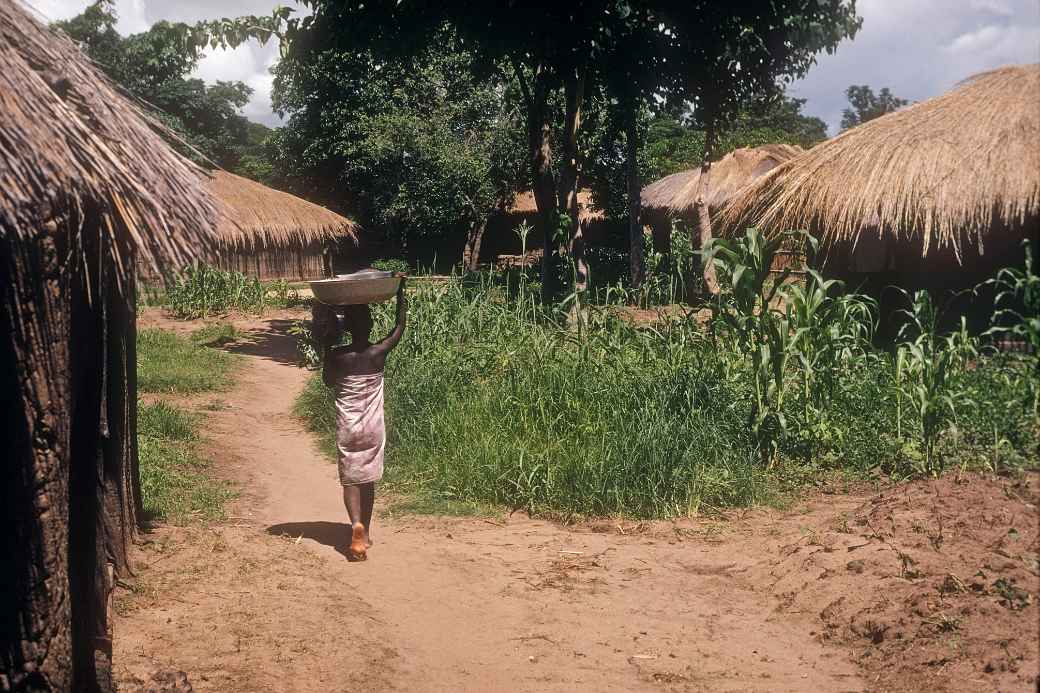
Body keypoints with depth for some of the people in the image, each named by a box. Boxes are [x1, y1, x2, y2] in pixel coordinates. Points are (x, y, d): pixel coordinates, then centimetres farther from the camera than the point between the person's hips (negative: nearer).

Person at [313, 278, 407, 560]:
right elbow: (399, 327, 5)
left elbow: (329, 382, 8)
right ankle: (365, 532, 25)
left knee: (350, 480, 3)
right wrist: (400, 293, 10)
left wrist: (326, 348, 10)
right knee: (368, 480, 15)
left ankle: (357, 526, -20)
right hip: (373, 428, 1)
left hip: (347, 428, -1)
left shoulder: (336, 355, -11)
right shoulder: (379, 352, -11)